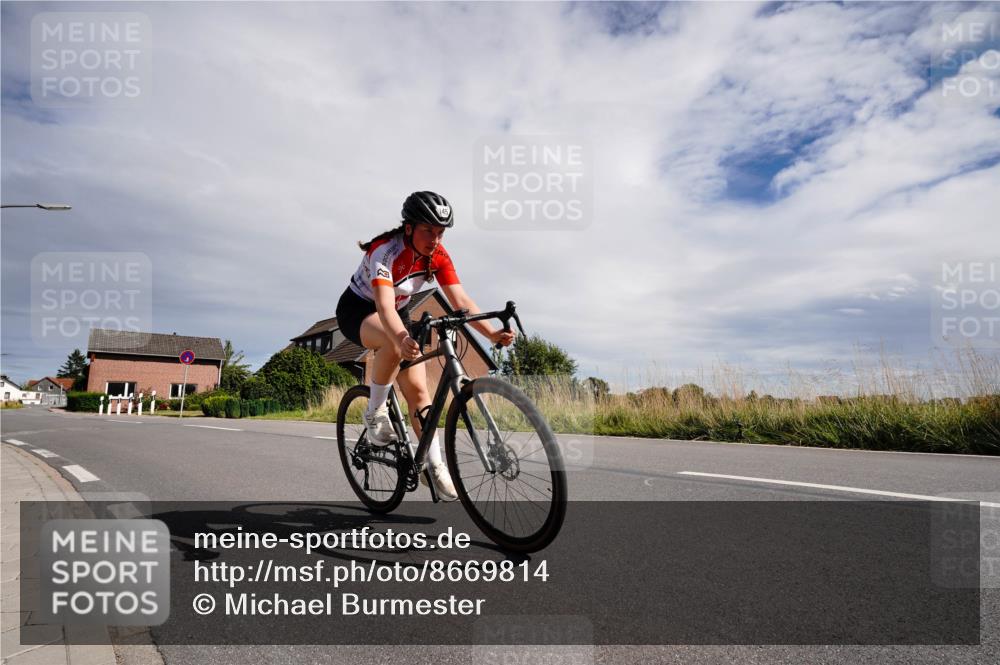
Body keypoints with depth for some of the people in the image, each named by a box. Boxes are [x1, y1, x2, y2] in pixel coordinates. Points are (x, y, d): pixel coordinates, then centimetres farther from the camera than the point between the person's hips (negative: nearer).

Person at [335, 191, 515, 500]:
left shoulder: (438, 256, -14)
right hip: (358, 310, -5)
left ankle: (435, 465, 1)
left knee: (418, 389, -8)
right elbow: (384, 304, -45)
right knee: (393, 345, -40)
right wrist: (402, 338, -65)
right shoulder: (385, 251, -31)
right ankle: (375, 413, -16)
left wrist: (492, 333, -34)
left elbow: (460, 300, -20)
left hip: (397, 315, 5)